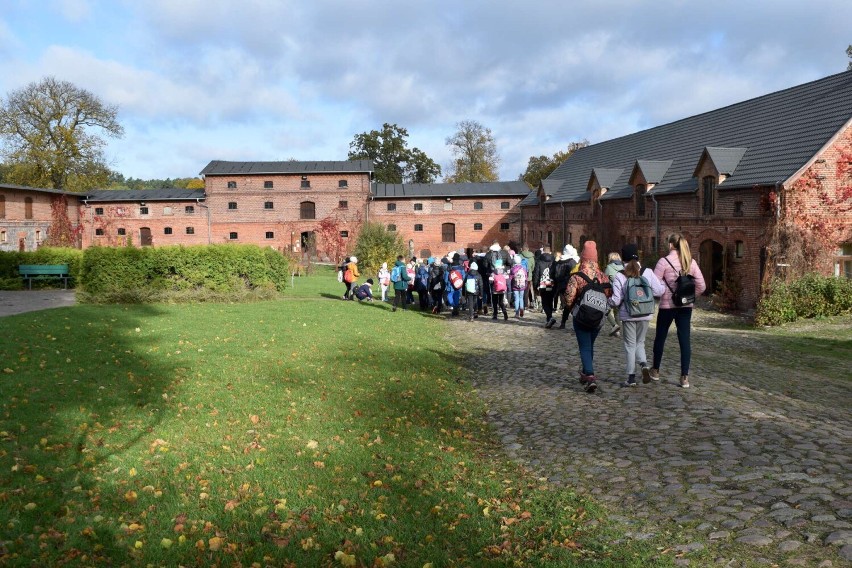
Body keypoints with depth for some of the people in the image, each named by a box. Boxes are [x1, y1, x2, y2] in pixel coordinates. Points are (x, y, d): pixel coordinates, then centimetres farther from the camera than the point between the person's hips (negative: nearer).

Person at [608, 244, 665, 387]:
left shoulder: (619, 276, -11)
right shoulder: (648, 272, -4)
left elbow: (616, 300, -13)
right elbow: (659, 291, -3)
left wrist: (609, 303, 9)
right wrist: (662, 283, 18)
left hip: (627, 316, -2)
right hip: (645, 315, 2)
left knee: (630, 345, 8)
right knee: (640, 342, 19)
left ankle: (631, 377, 7)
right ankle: (644, 364, -6)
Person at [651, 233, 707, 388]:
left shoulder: (664, 261, -11)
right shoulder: (691, 262, 2)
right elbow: (702, 286, 2)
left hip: (667, 305, -3)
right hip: (686, 306, 3)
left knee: (660, 337, 14)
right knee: (685, 340, 4)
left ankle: (655, 371, 27)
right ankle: (685, 377, 2)